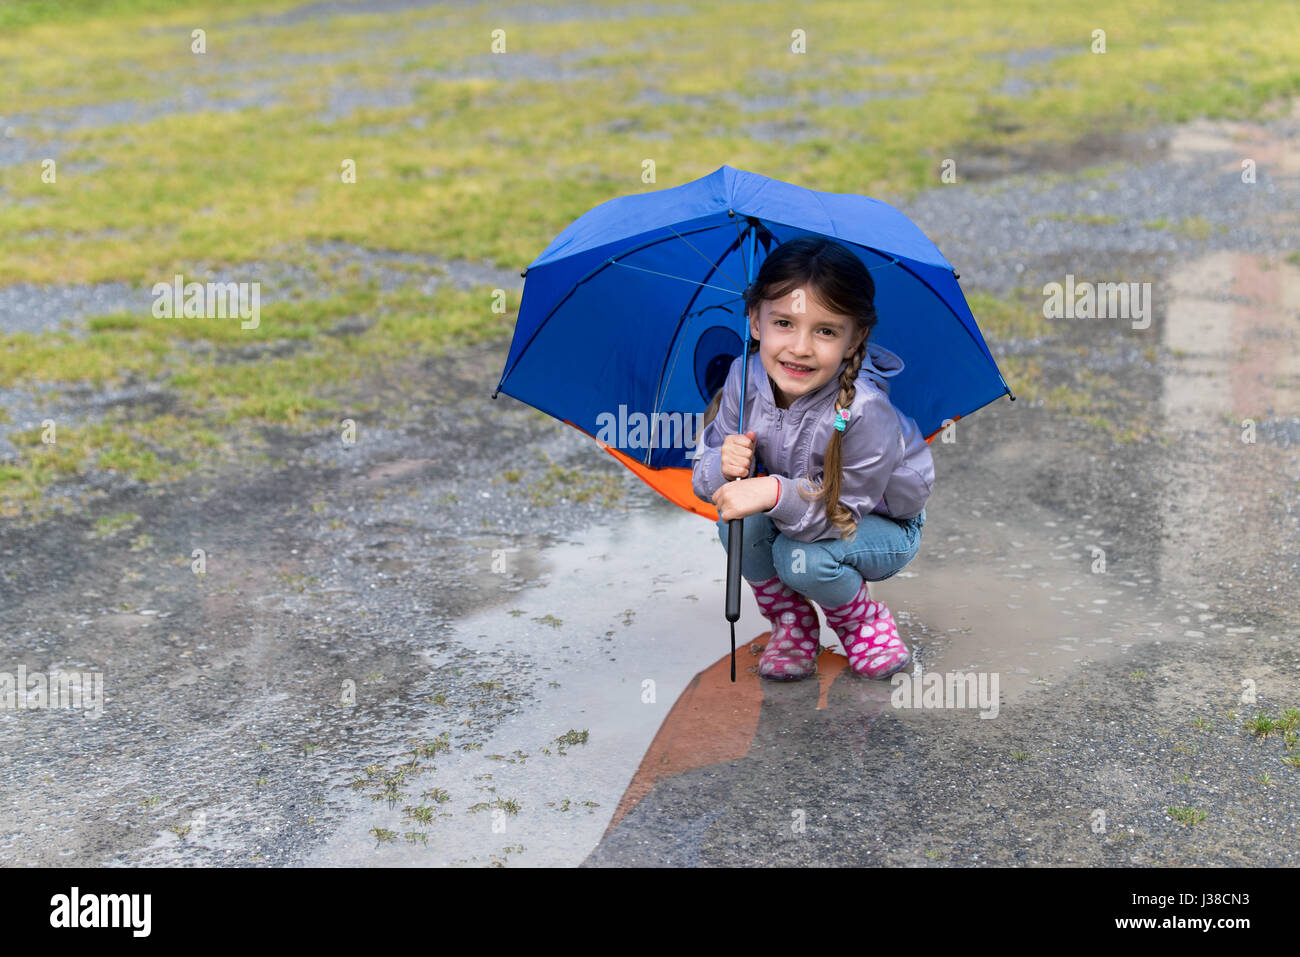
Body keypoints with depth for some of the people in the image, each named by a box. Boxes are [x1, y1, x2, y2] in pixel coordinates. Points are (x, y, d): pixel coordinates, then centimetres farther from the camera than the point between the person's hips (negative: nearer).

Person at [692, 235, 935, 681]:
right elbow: (705, 480, -13)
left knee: (803, 560, -33)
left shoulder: (864, 412, -36)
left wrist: (778, 494, -51)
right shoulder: (746, 378, -21)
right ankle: (791, 623, 2)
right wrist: (723, 466, -38)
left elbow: (842, 513, -33)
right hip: (799, 510, 4)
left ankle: (865, 621, 4)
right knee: (738, 521, -28)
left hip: (881, 522, -4)